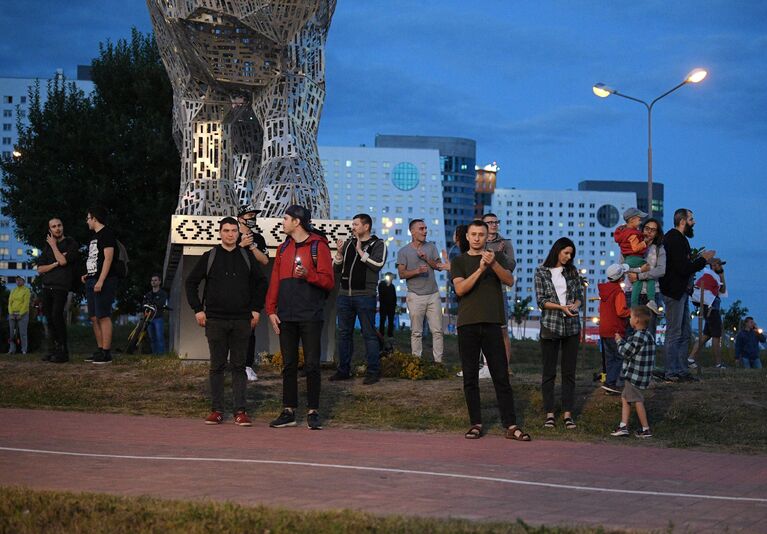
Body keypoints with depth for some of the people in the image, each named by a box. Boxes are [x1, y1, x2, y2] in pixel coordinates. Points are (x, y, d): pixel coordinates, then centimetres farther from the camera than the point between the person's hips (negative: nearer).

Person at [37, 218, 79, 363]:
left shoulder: (71, 244, 1)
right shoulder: (47, 247, 17)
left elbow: (63, 261, -15)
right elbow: (40, 269, 9)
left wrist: (53, 246, -3)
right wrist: (56, 264, -6)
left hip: (61, 287, -6)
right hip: (47, 287, 6)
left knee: (57, 316, -20)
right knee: (49, 319, 4)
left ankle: (63, 352, -16)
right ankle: (52, 350, 8)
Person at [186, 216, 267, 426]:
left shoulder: (246, 257, 7)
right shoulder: (209, 257, 3)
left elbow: (261, 282, 16)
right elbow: (191, 282, 7)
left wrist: (256, 309, 8)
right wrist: (198, 309, 0)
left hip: (242, 321, 1)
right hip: (215, 320, -1)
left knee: (239, 366, 2)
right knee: (217, 366, 3)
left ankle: (240, 411, 3)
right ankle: (216, 410, 8)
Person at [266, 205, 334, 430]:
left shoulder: (318, 246, -2)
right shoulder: (283, 249, 15)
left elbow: (328, 282, -6)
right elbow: (275, 282, 15)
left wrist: (308, 274, -21)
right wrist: (271, 310, 5)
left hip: (310, 316, -5)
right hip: (286, 316, 5)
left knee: (312, 365, -2)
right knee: (289, 365, 7)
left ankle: (313, 412, 3)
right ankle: (288, 412, 12)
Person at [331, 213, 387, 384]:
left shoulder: (377, 244, 1)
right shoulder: (347, 244, 15)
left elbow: (378, 264, -16)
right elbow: (336, 270, 14)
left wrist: (360, 251, -12)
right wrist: (339, 253, -2)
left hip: (365, 295, -5)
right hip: (344, 294, 6)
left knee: (369, 334, -4)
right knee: (344, 333, 9)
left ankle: (373, 372, -1)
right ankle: (343, 370, 17)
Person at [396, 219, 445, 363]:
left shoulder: (431, 247, 11)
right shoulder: (403, 251, 1)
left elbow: (439, 267, 7)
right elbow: (402, 274, -5)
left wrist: (426, 259, -8)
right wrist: (417, 271, -20)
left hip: (433, 294, 3)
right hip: (415, 296, -3)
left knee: (437, 330, 0)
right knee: (416, 332, -1)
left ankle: (438, 361, 3)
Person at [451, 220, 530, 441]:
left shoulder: (497, 257, 12)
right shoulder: (459, 262, 10)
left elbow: (509, 280, -5)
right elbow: (460, 289, -6)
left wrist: (493, 263, -21)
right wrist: (480, 269, -17)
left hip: (492, 323, 0)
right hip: (467, 324, 1)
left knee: (501, 376, -3)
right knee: (470, 377, 2)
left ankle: (511, 425, -3)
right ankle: (476, 424, 9)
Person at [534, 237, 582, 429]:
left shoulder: (572, 271, 8)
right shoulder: (541, 271, -1)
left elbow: (580, 295, 10)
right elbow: (541, 301, -5)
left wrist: (576, 304, -12)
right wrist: (562, 307, -17)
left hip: (572, 327, 3)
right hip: (550, 325, -3)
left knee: (569, 372, 3)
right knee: (549, 372, 2)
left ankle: (567, 413, 7)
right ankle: (549, 413, 7)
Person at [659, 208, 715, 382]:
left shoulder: (678, 239, 16)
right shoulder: (675, 240, -18)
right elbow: (684, 269, -23)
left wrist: (699, 259, 8)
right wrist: (703, 259, -13)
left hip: (681, 292, 11)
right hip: (674, 292, -11)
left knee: (684, 334, 13)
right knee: (674, 334, -6)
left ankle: (681, 371, 18)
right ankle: (672, 373, -2)